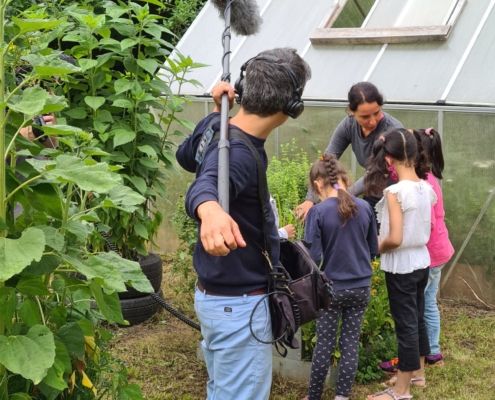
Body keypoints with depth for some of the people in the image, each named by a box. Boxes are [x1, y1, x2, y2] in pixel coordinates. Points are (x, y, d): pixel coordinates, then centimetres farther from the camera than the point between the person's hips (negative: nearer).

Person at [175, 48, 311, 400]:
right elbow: (204, 184, -50)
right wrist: (210, 209, -72)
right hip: (238, 305, -10)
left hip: (215, 294, 10)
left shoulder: (214, 126, -1)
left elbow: (186, 157, 21)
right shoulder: (237, 153, -28)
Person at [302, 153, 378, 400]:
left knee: (324, 346, 8)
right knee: (350, 345, 9)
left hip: (331, 288, -3)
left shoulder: (318, 212, -15)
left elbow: (313, 257, -15)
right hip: (360, 287, 3)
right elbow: (373, 250, 8)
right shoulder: (365, 208, -3)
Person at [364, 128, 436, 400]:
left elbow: (395, 239, -26)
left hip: (401, 266, -7)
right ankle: (418, 373, 36)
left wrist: (378, 247, -8)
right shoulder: (426, 188, 1)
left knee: (405, 324, 2)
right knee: (417, 318, 20)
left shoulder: (395, 191, -22)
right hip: (422, 261, 7)